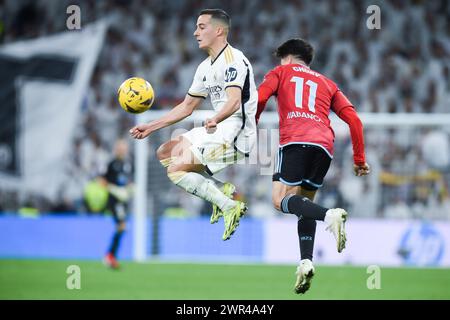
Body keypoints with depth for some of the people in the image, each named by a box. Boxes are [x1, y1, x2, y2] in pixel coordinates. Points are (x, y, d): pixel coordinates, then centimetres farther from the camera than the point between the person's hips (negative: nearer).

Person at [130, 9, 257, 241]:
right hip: (217, 131, 10)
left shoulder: (233, 60, -16)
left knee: (175, 170, -16)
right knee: (164, 153, 13)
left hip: (234, 137, -10)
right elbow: (187, 106, 22)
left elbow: (234, 100, -32)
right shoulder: (206, 67, 14)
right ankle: (219, 190, 2)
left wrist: (216, 120, -52)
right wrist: (151, 127, 18)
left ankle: (229, 206, -16)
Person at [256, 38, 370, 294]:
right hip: (325, 145, 5)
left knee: (281, 200, -9)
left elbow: (259, 99, 5)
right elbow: (353, 119, 21)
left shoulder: (281, 72, 23)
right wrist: (359, 159, 24)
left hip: (295, 140, -5)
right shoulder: (327, 83, 32)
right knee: (305, 202, 17)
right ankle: (306, 261, -1)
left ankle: (329, 215, -35)